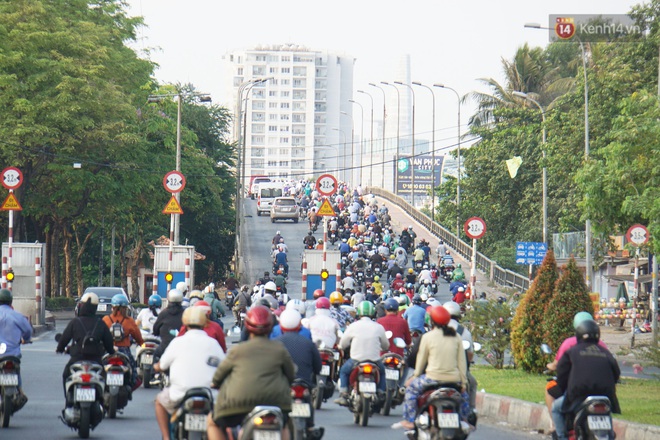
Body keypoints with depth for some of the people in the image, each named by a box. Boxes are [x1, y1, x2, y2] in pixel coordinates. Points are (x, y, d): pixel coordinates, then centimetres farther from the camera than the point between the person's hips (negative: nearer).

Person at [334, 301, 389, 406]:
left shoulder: (353, 326, -4)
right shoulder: (379, 327, -1)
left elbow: (342, 344, 5)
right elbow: (386, 346, 11)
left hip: (356, 360, -1)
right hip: (375, 361, 1)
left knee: (343, 371, 27)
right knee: (382, 371, 32)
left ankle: (343, 396, 15)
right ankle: (381, 396, 23)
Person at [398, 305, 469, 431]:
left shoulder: (427, 337, -3)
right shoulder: (456, 337, 5)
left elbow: (421, 359, 5)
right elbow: (462, 361, 6)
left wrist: (416, 376, 21)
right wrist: (463, 382, 12)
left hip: (434, 378, -3)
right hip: (454, 379, 3)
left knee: (411, 387, 19)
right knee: (463, 393, 35)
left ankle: (409, 420, 14)